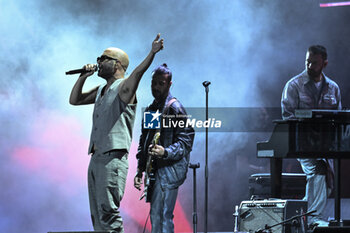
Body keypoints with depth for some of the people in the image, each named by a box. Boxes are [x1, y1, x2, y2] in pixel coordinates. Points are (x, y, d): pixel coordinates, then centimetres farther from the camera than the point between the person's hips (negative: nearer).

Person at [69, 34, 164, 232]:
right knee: (97, 213, 10)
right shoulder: (101, 91, 21)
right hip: (96, 157, 9)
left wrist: (153, 52, -40)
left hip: (113, 157, -9)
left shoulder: (124, 87, -4)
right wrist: (83, 77, 15)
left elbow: (138, 72, -22)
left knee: (108, 209, -16)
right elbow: (75, 100, 28)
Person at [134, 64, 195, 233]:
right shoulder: (150, 110, 18)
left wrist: (165, 152, -29)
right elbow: (143, 141, 24)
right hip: (155, 171, 9)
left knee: (159, 218, -15)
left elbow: (186, 141, -14)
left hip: (169, 170, -9)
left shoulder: (175, 108, -9)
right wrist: (140, 170, 16)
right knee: (157, 217, 11)